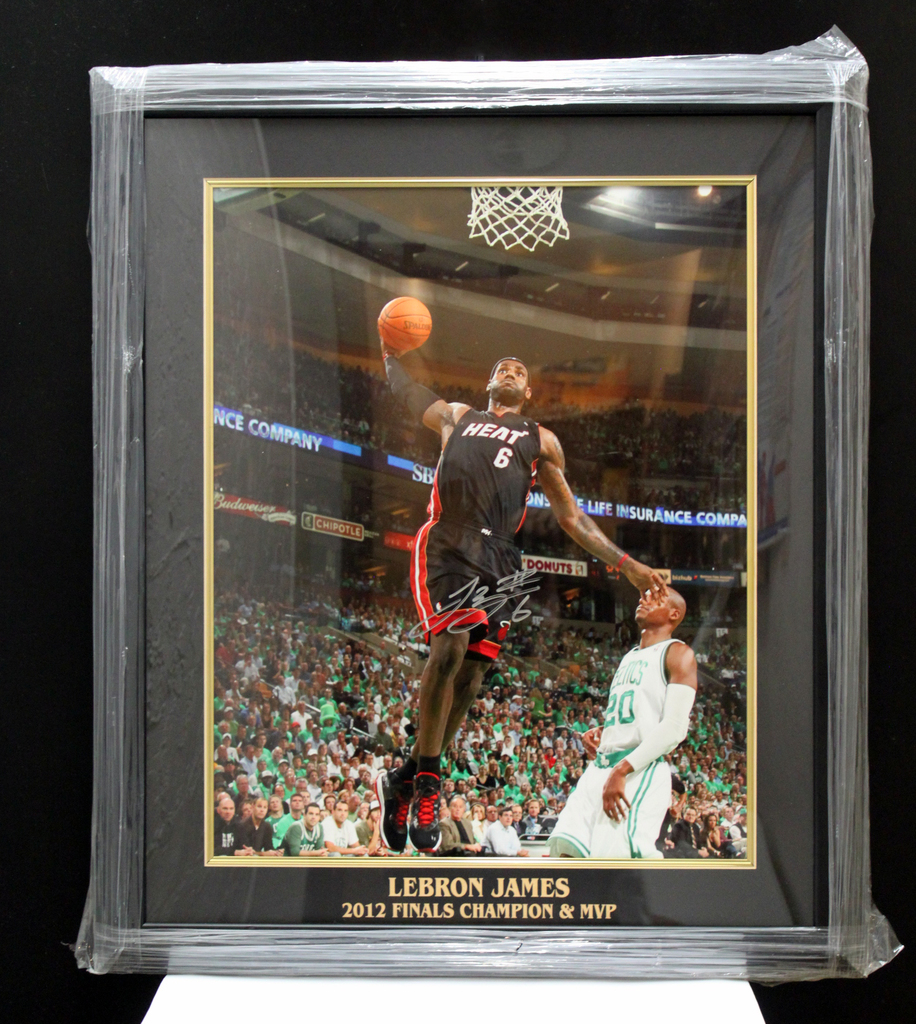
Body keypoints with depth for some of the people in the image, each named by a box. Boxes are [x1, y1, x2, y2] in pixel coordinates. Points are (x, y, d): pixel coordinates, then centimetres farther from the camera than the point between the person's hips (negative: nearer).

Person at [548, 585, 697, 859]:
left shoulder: (678, 654, -1)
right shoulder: (629, 657, 24)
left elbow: (675, 727, -13)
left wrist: (622, 769, -20)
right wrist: (600, 733, 9)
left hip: (640, 772, -8)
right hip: (601, 766, 8)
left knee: (620, 856, -21)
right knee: (568, 849, -3)